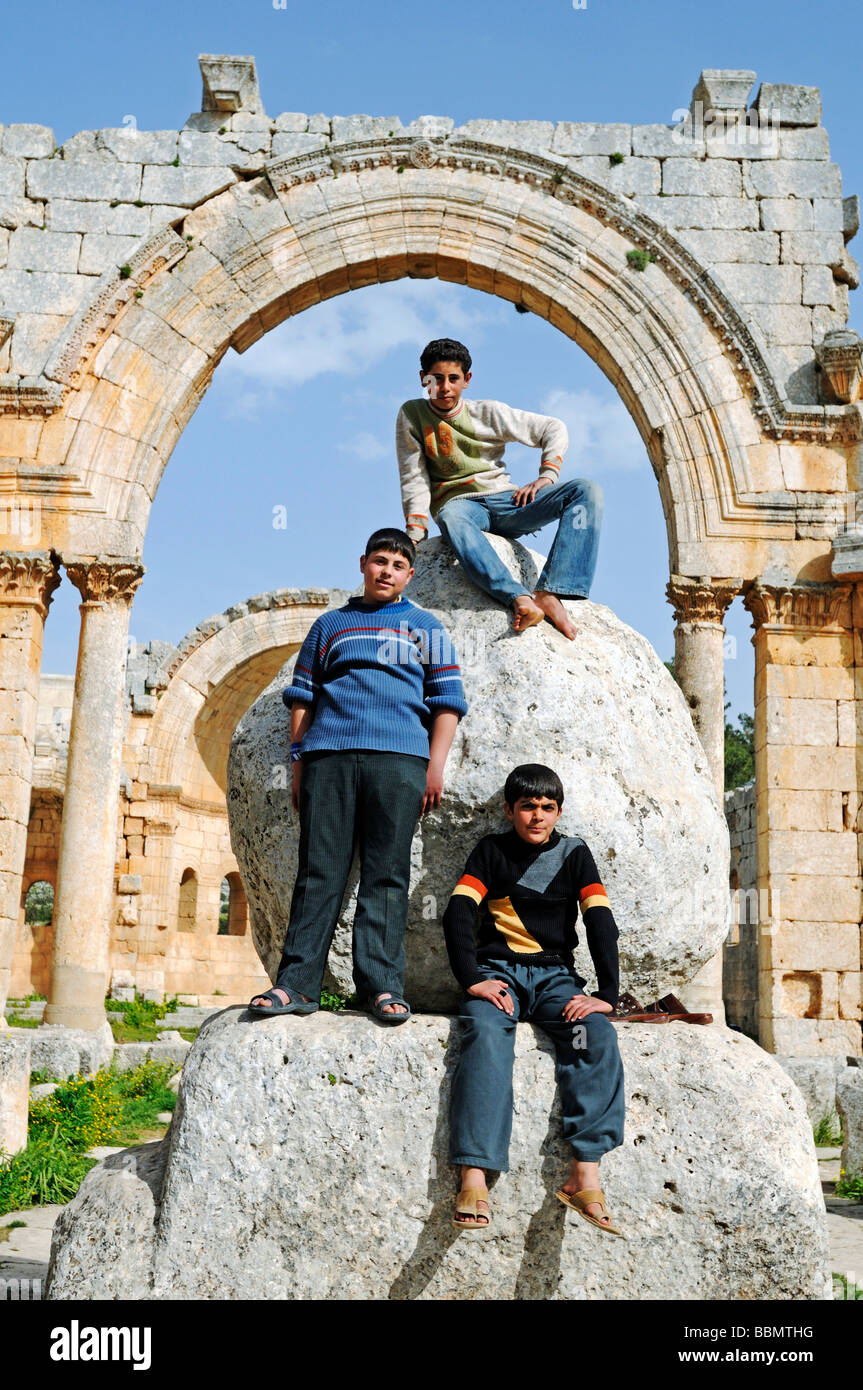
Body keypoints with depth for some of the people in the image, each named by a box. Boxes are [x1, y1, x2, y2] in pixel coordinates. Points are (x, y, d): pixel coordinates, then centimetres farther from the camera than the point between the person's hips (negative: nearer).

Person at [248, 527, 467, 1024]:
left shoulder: (426, 627, 19)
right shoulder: (331, 624, 22)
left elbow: (448, 699, 12)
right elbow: (302, 697, 19)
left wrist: (436, 765, 0)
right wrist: (299, 764, 10)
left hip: (398, 759, -1)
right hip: (328, 757, 1)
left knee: (387, 874, -4)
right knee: (319, 871, -3)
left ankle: (382, 986, -4)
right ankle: (298, 984, -3)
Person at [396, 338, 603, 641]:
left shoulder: (488, 412, 7)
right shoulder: (412, 415, 5)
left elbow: (554, 429, 12)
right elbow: (414, 480, 1)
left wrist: (546, 476, -3)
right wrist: (416, 536, -9)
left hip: (506, 500, 3)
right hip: (459, 503, -3)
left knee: (586, 490, -21)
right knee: (452, 517, -42)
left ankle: (549, 594, -39)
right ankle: (520, 600, -59)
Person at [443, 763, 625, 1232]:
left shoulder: (573, 853, 10)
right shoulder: (492, 851, 9)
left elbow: (600, 923, 0)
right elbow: (457, 913, -3)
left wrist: (607, 994, -13)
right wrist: (471, 979, -19)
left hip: (554, 973, 1)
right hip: (498, 968, -1)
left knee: (598, 1035, -29)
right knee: (486, 1036, -33)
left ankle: (585, 1175, -34)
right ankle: (474, 1179, -41)